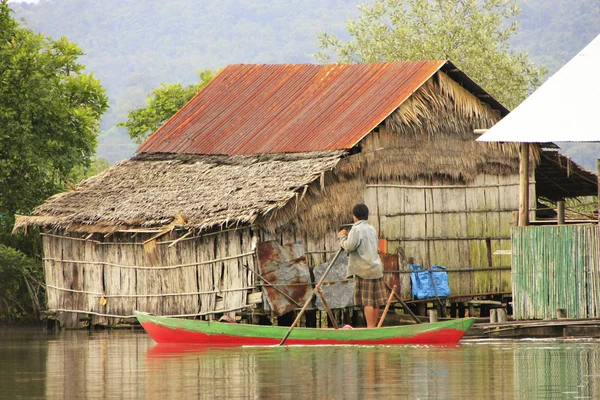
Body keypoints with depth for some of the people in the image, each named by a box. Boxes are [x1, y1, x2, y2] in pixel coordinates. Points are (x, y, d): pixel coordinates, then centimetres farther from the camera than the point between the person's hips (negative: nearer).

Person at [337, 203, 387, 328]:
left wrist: (342, 237, 5)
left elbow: (349, 247, -15)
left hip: (364, 270, -7)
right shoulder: (372, 229, 15)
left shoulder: (356, 229, -8)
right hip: (376, 268, 7)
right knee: (375, 301, 6)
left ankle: (370, 327, -13)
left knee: (367, 300, -8)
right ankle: (373, 326, 9)